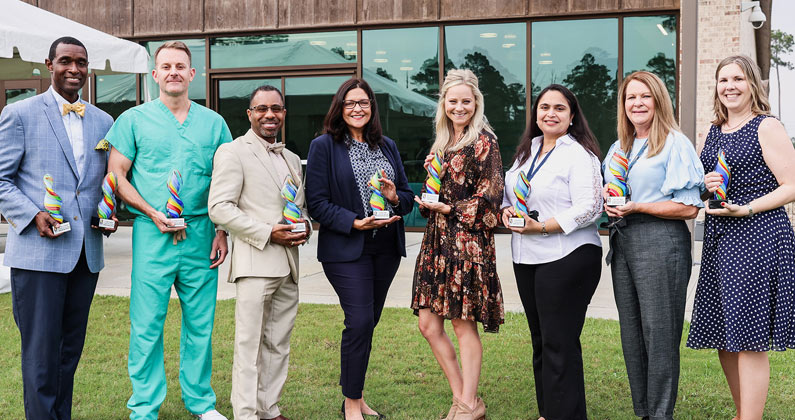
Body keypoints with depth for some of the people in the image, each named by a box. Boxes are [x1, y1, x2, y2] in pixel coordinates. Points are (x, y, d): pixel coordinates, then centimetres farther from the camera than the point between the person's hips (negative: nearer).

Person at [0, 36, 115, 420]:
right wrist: (33, 215, -16)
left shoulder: (103, 122, 14)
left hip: (86, 252, 5)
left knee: (71, 348, 13)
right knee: (41, 352, -2)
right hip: (38, 251, -5)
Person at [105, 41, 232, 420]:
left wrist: (222, 230, 3)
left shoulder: (213, 123, 11)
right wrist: (153, 213, -10)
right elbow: (116, 175, 2)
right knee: (147, 324, -1)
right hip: (152, 233, -2)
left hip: (201, 233, 2)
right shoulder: (134, 119, 5)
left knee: (201, 322, 7)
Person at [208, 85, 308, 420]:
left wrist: (303, 228, 2)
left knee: (278, 344, 10)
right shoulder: (233, 151, -2)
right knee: (250, 343, -5)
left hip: (288, 266, 7)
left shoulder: (291, 159, 20)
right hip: (255, 263, -7)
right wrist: (268, 233, -16)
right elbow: (219, 208, -11)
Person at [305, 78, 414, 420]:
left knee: (368, 322, 10)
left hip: (386, 248, 5)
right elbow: (316, 202, -8)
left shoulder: (387, 146, 14)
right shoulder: (324, 146, -2)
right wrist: (354, 223, -19)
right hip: (346, 250, -5)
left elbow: (407, 195, 17)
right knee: (360, 322, -11)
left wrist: (395, 197, -7)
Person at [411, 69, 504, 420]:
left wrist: (449, 209, -11)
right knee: (428, 323, 6)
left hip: (467, 240, -8)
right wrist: (426, 202, 3)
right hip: (436, 240, 8)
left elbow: (490, 197, -11)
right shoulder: (440, 143, 16)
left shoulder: (483, 141, -5)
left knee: (463, 323, -1)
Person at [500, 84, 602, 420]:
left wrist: (541, 227, -22)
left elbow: (589, 209, -17)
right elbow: (509, 191, 22)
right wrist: (507, 210, 0)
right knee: (540, 339, 14)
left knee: (559, 343, -6)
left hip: (567, 258, -8)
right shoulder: (526, 151, 15)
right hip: (526, 258, 8)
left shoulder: (579, 154, -9)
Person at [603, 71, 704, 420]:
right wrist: (609, 204, 3)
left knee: (659, 335, -4)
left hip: (660, 243, -7)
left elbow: (689, 207, -11)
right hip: (622, 243, 7)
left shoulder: (675, 143, -4)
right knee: (631, 333, 10)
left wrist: (636, 207, -16)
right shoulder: (619, 148, 17)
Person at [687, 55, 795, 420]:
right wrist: (706, 186, -1)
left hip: (757, 237, -7)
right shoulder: (713, 132, 16)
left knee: (749, 340, -6)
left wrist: (745, 209, -19)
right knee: (724, 339, 11)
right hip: (718, 240, 7)